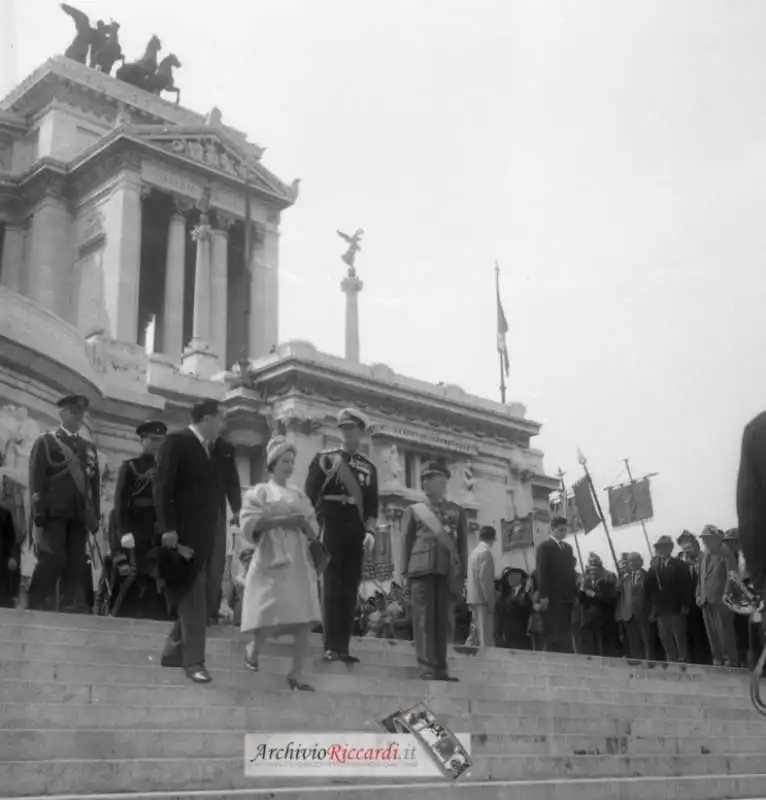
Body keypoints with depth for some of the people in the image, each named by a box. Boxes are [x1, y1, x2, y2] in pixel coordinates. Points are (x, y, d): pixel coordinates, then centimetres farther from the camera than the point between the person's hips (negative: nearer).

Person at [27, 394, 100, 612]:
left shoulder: (89, 448, 21)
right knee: (53, 558, -14)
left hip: (80, 515, 4)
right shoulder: (45, 442, 7)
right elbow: (36, 479, -2)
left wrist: (95, 516, 9)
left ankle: (71, 608, -3)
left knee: (76, 563, -3)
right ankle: (34, 606, -4)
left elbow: (95, 484, 17)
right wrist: (38, 513, -11)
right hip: (54, 511, -4)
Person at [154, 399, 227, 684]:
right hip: (184, 532, -7)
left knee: (193, 596, 11)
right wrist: (168, 528, -18)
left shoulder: (212, 449, 17)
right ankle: (194, 660, -5)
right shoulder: (177, 441, -5)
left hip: (204, 534, 7)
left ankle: (174, 652, 21)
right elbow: (163, 486, -11)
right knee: (192, 596, -8)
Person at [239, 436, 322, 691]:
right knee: (272, 617, -11)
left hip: (300, 562, 5)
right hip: (273, 560, -5)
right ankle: (253, 647, 21)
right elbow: (250, 523, -8)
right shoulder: (260, 492, 5)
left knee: (305, 620, -5)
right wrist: (282, 520, -15)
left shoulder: (298, 494, 19)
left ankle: (296, 674, 2)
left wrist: (304, 523, -4)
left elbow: (314, 531, 18)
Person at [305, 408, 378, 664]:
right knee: (331, 585, -7)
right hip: (330, 527, -4)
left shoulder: (369, 467, 16)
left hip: (356, 531, 4)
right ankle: (331, 646, -8)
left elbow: (372, 504, 12)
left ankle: (343, 647, 5)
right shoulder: (325, 458, 6)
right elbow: (309, 494, 1)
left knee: (350, 588, 3)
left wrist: (370, 531, -1)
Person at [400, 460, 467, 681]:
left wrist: (462, 575, 6)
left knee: (443, 620, 2)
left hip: (448, 572, 1)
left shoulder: (457, 511, 16)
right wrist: (406, 573, 1)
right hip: (421, 570, -1)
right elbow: (405, 543, 10)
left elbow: (462, 544, 14)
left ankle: (441, 669, 7)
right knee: (424, 619, -8)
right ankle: (427, 668, -9)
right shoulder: (414, 511, 13)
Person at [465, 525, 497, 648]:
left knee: (478, 634, 11)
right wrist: (490, 601, -16)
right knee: (486, 636, -8)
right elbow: (484, 579, -17)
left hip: (474, 597, 9)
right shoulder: (485, 552, -12)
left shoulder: (474, 551, 14)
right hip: (482, 598, -9)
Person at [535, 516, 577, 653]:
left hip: (567, 597, 7)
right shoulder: (544, 546, -3)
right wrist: (543, 596, -16)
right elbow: (541, 572, -10)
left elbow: (570, 571, 18)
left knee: (565, 634, 6)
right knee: (555, 635, -6)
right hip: (553, 598, -7)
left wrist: (575, 593, 10)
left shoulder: (567, 547, 19)